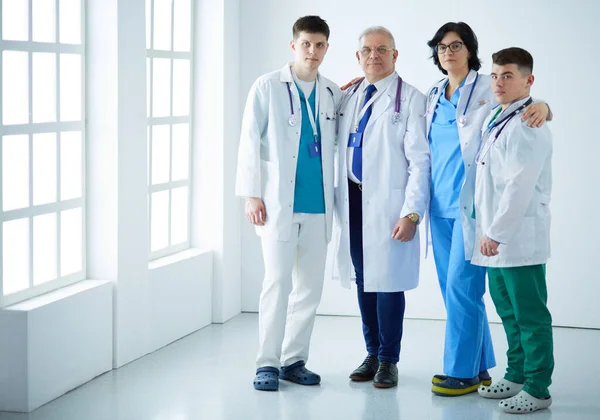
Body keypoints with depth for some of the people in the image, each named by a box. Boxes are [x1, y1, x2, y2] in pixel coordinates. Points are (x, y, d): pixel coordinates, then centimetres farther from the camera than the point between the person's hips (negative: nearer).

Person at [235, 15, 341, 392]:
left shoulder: (334, 94, 11)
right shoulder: (268, 87, 0)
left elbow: (334, 144, 15)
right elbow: (250, 142, -2)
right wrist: (251, 194, -8)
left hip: (317, 205, 4)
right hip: (278, 202, -4)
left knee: (311, 286, 7)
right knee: (278, 282, -7)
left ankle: (294, 359, 18)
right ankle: (268, 363, 3)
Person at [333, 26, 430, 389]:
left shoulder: (410, 100, -6)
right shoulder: (348, 98, 13)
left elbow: (420, 161, -10)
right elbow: (341, 151, 15)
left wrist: (412, 213, -17)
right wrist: (338, 202, 7)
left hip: (387, 203, -5)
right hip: (352, 200, 6)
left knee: (388, 280, -1)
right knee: (364, 279, 12)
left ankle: (388, 360, 13)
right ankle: (372, 354, 25)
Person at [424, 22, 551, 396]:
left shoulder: (488, 89, -2)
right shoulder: (433, 97, 14)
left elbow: (522, 102, -12)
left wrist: (542, 106, -31)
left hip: (472, 203, -6)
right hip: (441, 203, 6)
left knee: (461, 286, -9)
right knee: (452, 288, 9)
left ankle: (462, 371, 1)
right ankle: (480, 367, 20)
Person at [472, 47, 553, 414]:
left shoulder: (528, 126, -14)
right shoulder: (495, 119, 15)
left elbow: (520, 186, -21)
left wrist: (496, 232, -19)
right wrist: (488, 231, 15)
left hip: (520, 238, -10)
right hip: (496, 237, 10)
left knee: (530, 316, -3)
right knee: (509, 312, 18)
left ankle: (538, 390, 4)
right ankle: (517, 376, 29)